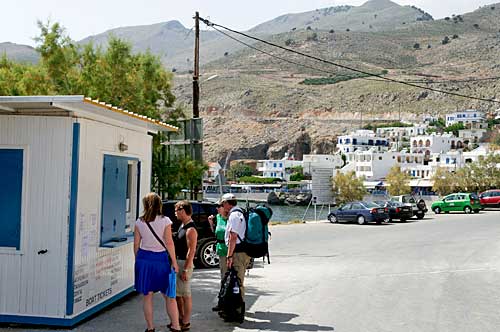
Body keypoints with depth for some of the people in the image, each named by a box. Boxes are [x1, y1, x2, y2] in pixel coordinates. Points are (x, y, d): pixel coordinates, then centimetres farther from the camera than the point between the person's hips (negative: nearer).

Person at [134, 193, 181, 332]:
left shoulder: (139, 222, 0)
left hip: (144, 258, 2)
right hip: (161, 258, -2)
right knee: (169, 295, 8)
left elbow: (136, 244, 4)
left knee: (147, 296, 9)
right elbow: (169, 243, -9)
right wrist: (174, 262, -3)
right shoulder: (165, 221, -7)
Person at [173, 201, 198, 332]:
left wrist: (185, 270, -22)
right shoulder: (182, 226, 11)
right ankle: (181, 318, 30)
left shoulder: (190, 230, -19)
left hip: (185, 263, -10)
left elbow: (191, 251, -21)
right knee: (177, 293, 17)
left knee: (185, 294, -1)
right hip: (178, 262, 10)